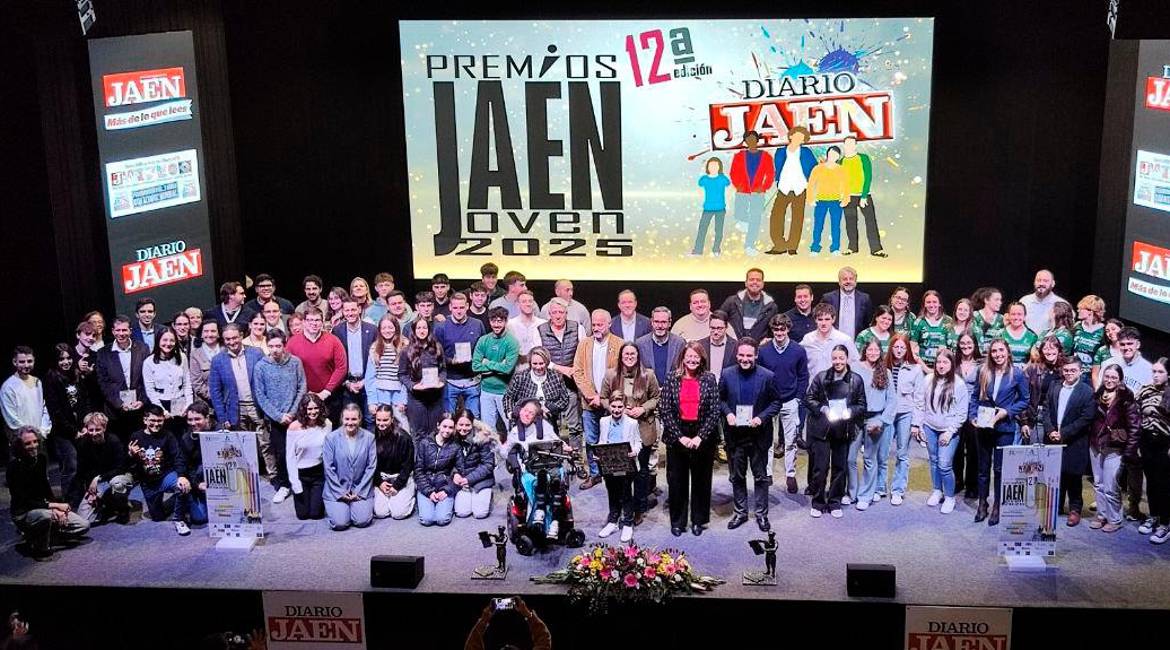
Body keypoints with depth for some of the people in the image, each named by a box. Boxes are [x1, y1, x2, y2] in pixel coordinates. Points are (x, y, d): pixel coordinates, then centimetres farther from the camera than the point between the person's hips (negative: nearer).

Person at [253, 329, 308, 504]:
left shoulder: (295, 362, -4)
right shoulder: (260, 366, -5)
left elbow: (302, 389, 0)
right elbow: (260, 396, -3)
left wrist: (293, 412, -9)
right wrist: (279, 416, -9)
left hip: (294, 416, 0)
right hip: (274, 419, 0)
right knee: (280, 453, 2)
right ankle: (283, 485, 17)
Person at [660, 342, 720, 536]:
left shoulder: (709, 379, -2)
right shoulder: (672, 378, -2)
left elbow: (715, 411, -5)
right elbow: (665, 410, -5)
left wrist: (700, 437, -12)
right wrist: (680, 436, -11)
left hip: (703, 437, 0)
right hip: (677, 435, 0)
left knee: (701, 480, 9)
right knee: (677, 480, 6)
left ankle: (698, 520, 23)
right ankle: (677, 521, 20)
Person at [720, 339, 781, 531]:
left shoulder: (767, 376, -7)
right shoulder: (727, 374, -1)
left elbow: (776, 402, -1)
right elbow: (720, 398, 8)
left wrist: (761, 417, -15)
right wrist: (727, 413, -11)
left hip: (759, 434, -2)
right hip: (734, 434, 2)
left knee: (761, 476, 8)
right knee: (737, 476, 13)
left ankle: (761, 513, 20)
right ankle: (740, 512, 26)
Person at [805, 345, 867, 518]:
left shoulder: (856, 379, 2)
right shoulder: (821, 377, -1)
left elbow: (862, 405, 5)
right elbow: (810, 398, 2)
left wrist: (850, 411, -13)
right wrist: (823, 409, -12)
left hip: (844, 430, 1)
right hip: (822, 428, -1)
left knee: (840, 468, 8)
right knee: (820, 468, 0)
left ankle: (835, 503, 21)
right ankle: (817, 503, 13)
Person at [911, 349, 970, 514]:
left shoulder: (958, 384, -9)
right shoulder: (928, 380, -1)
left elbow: (962, 412, -7)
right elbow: (919, 403, 6)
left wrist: (950, 432, -10)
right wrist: (916, 424, 3)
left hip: (948, 431, -3)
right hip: (929, 428, 3)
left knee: (944, 465, -8)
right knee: (934, 461, 14)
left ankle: (949, 497, 10)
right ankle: (937, 491, 33)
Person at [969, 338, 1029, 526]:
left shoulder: (1017, 374, -5)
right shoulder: (984, 372, 2)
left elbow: (1024, 400, 0)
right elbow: (975, 397, 9)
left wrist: (1007, 411, -12)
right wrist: (972, 416, -4)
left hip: (1004, 427, -3)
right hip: (983, 426, 3)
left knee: (1000, 468, 3)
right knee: (983, 467, 12)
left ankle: (997, 507, 15)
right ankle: (982, 505, 22)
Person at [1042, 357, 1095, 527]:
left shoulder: (1087, 392, -6)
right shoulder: (1054, 387, 8)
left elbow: (1086, 419, -11)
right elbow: (1047, 411, 8)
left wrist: (1063, 434, -14)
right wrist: (1050, 431, -8)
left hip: (1074, 443, -4)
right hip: (1052, 440, 4)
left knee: (1073, 477, 5)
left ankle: (1075, 509, 17)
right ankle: (1055, 507, 20)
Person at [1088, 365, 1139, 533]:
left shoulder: (1126, 399, -12)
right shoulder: (1098, 396, 5)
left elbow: (1135, 427, -12)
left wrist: (1129, 451, -14)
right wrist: (1090, 441, 10)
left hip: (1114, 449, -6)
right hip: (1096, 446, 6)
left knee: (1110, 487, -4)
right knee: (1098, 484, 12)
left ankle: (1115, 519, 10)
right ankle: (1101, 514, 24)